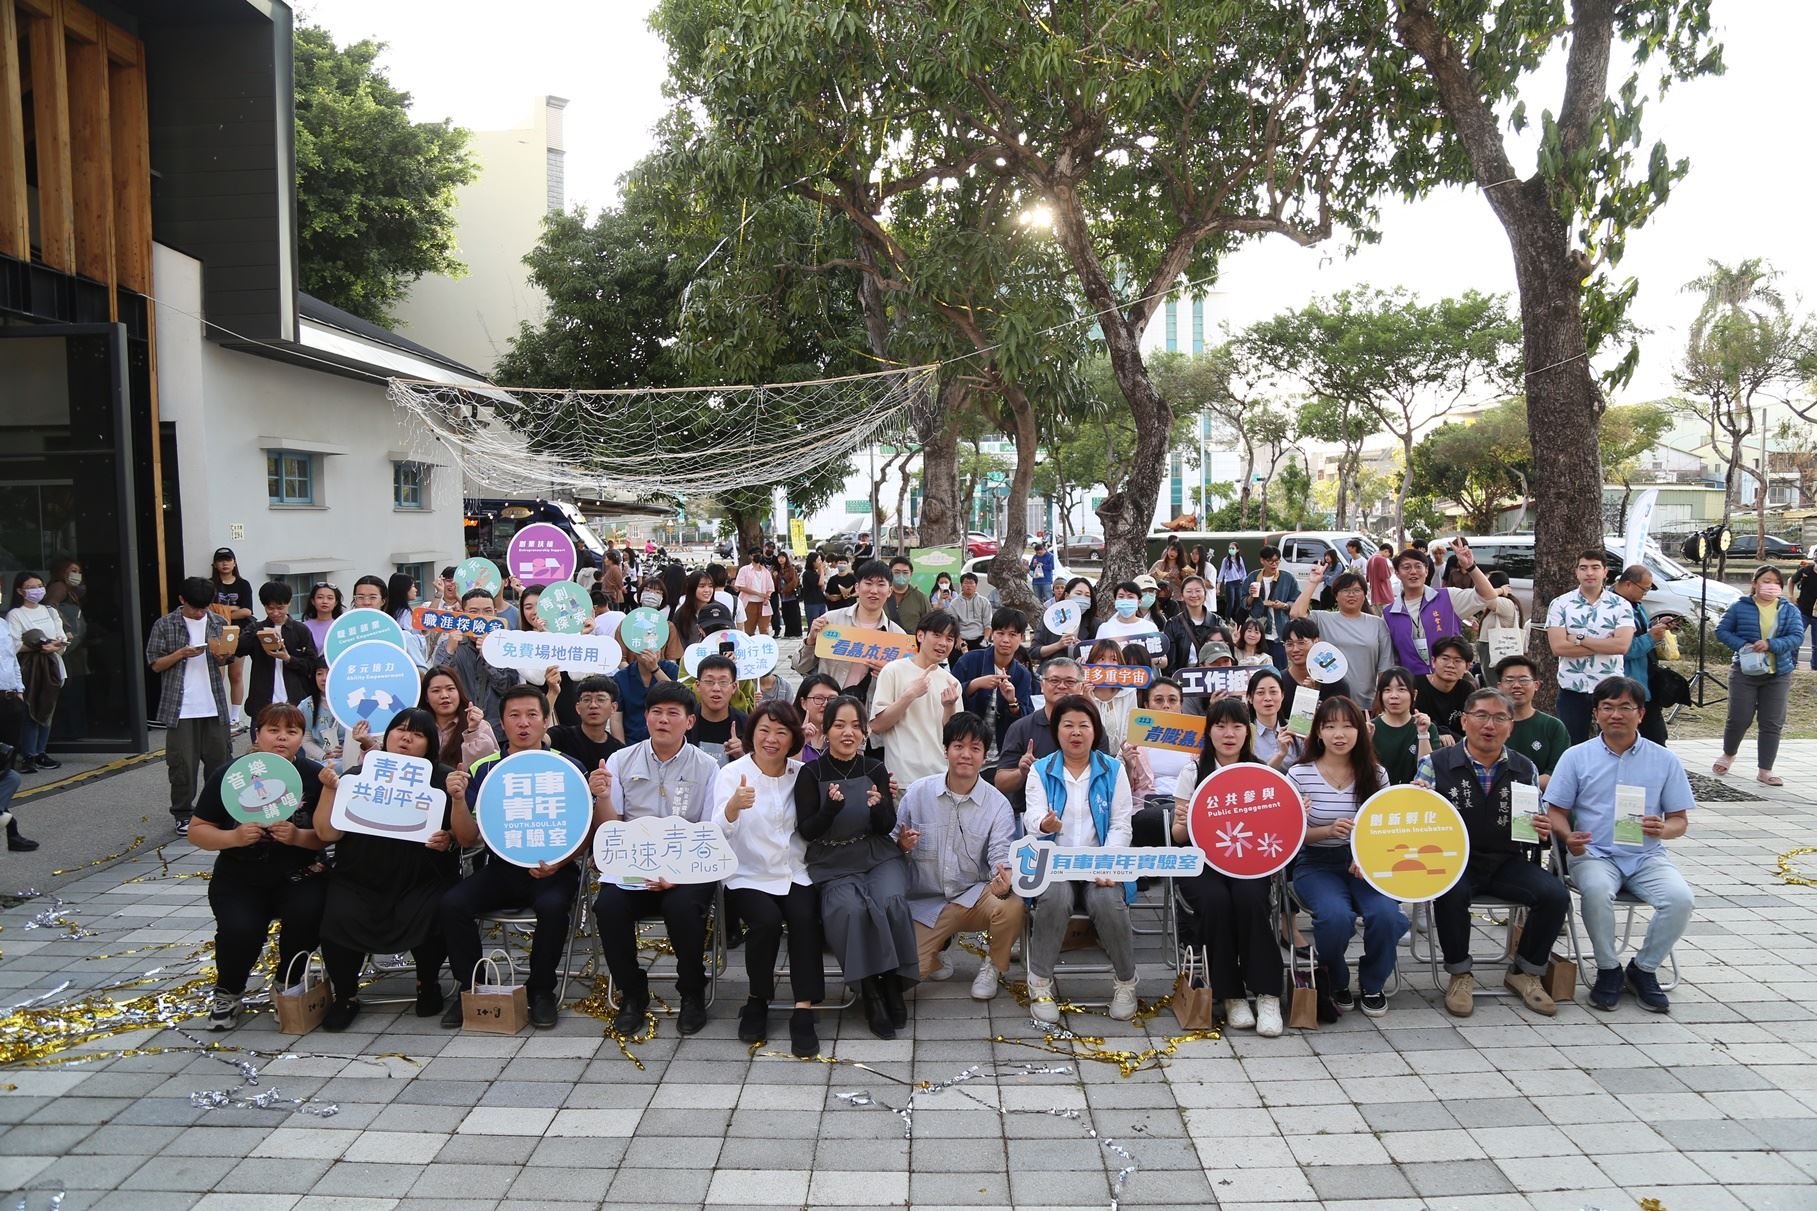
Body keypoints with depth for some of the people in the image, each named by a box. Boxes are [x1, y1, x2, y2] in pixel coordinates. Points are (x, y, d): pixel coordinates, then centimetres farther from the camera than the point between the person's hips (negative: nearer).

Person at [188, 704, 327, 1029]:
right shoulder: (229, 775, -5)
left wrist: (298, 837, -25)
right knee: (239, 930, -26)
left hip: (299, 877, 0)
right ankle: (228, 993, 8)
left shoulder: (315, 776, -6)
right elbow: (196, 831, -1)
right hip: (240, 880, 0)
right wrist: (233, 837, -20)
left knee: (305, 917, -28)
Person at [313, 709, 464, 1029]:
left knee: (432, 917, -28)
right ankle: (345, 997, 4)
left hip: (423, 882, -1)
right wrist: (329, 789, -10)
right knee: (338, 919, -25)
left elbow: (469, 839, -3)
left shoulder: (443, 779, 3)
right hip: (360, 881, 1)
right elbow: (327, 833, 0)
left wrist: (458, 799, -19)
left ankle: (428, 984, 5)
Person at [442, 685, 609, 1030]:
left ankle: (541, 990, -8)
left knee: (553, 906, -33)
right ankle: (470, 987, 0)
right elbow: (467, 838, 4)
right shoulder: (483, 770, 6)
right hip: (500, 869, 3)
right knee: (452, 903, -23)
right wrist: (458, 799, -13)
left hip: (553, 869, -3)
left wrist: (558, 863, -18)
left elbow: (585, 833, 0)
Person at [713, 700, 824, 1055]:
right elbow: (718, 832, -18)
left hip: (796, 874, 2)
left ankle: (804, 1013, -21)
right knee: (767, 920, -27)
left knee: (805, 918, -26)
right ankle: (757, 1002, -3)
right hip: (749, 877, -2)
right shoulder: (732, 774, -4)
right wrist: (734, 806, -40)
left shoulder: (802, 774, 5)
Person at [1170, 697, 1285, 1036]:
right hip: (1202, 862, -1)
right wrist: (1183, 823, -17)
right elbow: (1179, 838, 5)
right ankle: (1231, 995, -18)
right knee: (1216, 900, -32)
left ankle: (1267, 994, -23)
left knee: (1250, 898, -33)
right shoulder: (1192, 774, 7)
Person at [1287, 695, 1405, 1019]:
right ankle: (1335, 982, 3)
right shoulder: (1299, 774, -5)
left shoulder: (1375, 774, 4)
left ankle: (1373, 985, 5)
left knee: (1386, 913, -28)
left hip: (1365, 863, 3)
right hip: (1317, 864, -2)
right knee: (1337, 915, -32)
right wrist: (1328, 831, -21)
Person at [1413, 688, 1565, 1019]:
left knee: (1555, 895, -20)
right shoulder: (1435, 764, -2)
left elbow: (1536, 827, 16)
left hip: (1507, 861, 3)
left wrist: (1541, 832, -8)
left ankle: (1525, 972, 7)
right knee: (1451, 893, -34)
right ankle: (1460, 974, -7)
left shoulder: (1525, 770, 8)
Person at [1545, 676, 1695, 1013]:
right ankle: (1608, 969, -9)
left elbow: (1679, 820, 8)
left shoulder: (1664, 760, 7)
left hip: (1646, 857, 2)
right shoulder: (1576, 757, 3)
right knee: (1596, 890, -35)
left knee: (1681, 899, -27)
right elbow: (1556, 811, 4)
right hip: (1594, 855, -2)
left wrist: (1663, 830, -16)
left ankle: (1643, 969, -1)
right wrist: (1568, 837, -18)